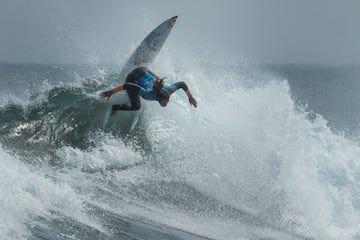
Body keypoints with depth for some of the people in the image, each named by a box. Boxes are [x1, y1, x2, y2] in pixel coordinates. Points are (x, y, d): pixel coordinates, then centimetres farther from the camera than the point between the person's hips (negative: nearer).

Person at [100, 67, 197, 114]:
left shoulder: (167, 91, -27)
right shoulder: (149, 94, -40)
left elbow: (182, 84, -12)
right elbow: (128, 86, -38)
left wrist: (190, 97, -3)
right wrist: (111, 92, -33)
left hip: (145, 72, 5)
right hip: (133, 78, -5)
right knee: (135, 107, -13)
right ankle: (114, 107, 11)